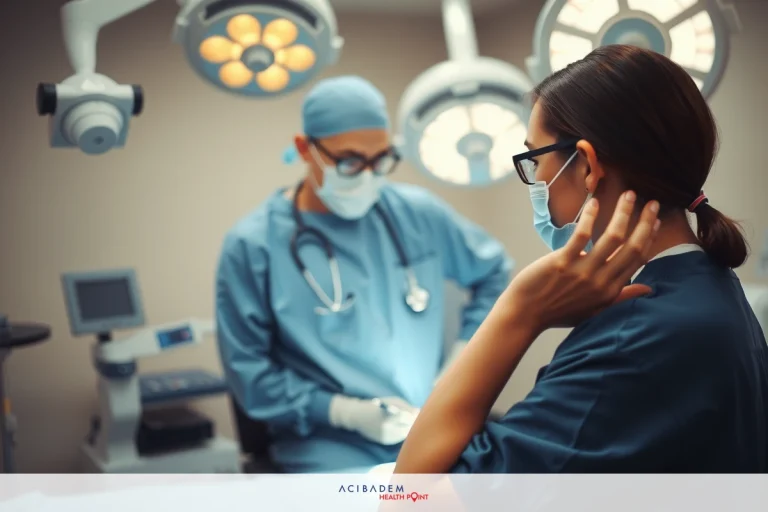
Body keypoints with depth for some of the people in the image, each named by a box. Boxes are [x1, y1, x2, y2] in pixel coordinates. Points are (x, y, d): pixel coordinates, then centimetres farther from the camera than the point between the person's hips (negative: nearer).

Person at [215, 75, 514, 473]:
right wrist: (347, 412, -12)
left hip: (439, 433, 4)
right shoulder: (253, 244, -4)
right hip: (332, 449, -3)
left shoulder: (418, 213, 6)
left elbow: (494, 270, 21)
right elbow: (248, 373, -3)